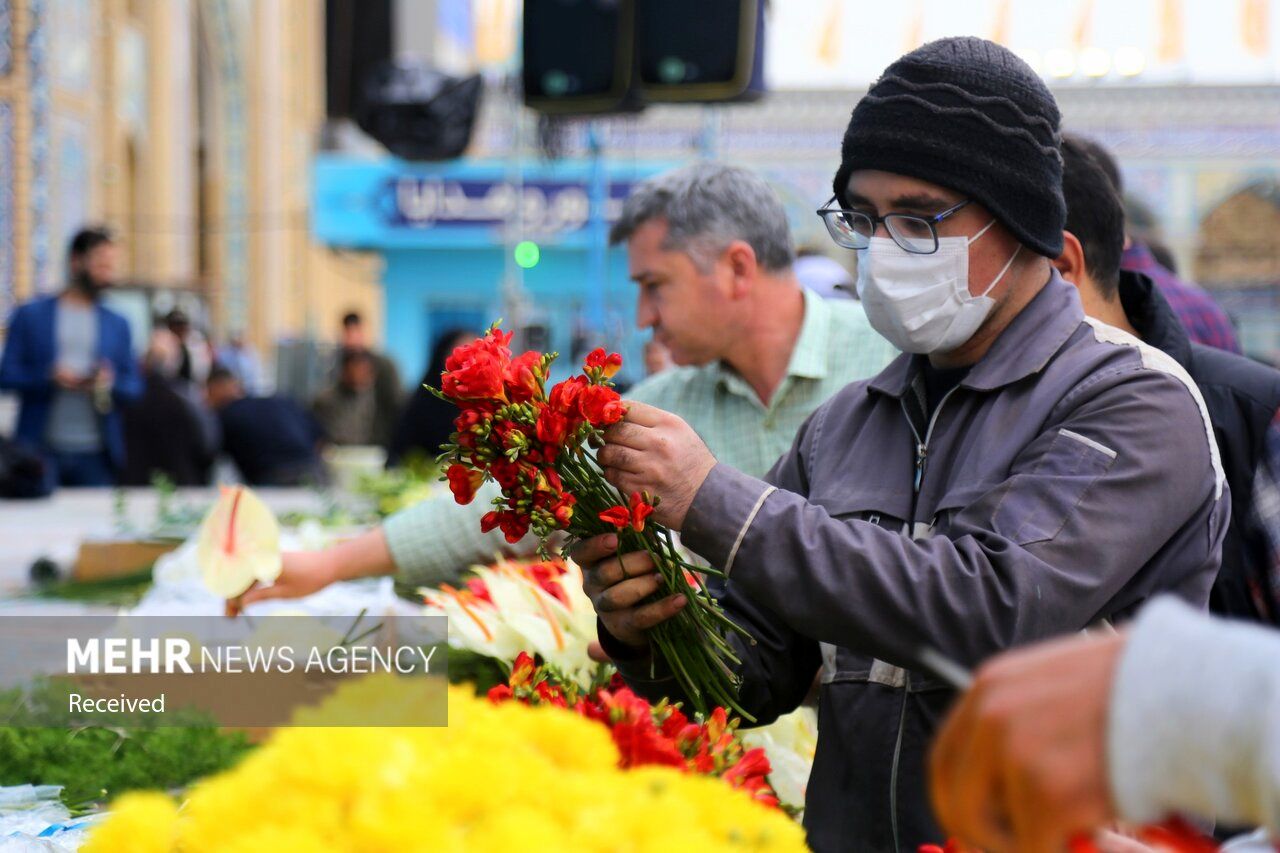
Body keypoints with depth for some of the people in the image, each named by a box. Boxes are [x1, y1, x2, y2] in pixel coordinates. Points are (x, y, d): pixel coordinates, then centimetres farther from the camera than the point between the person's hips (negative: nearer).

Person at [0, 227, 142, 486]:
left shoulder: (118, 324, 13)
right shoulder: (30, 316, 7)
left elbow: (134, 388, 11)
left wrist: (110, 384, -11)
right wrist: (50, 377, -15)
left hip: (97, 455, 2)